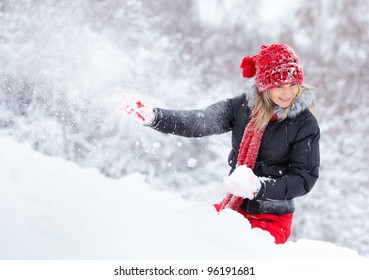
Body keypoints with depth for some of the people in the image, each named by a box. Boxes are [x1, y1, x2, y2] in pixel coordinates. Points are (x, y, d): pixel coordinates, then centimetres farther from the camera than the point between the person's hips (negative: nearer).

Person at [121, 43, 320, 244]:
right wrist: (152, 116, -26)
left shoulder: (305, 124, -11)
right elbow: (198, 122, -11)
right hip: (233, 208, 4)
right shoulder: (243, 106, -2)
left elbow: (304, 179, -11)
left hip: (271, 221, -4)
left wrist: (259, 187, -26)